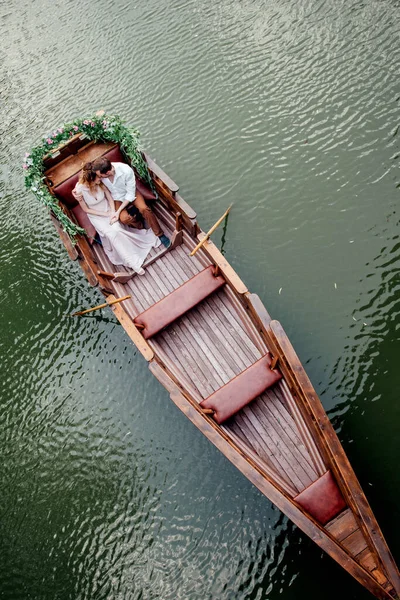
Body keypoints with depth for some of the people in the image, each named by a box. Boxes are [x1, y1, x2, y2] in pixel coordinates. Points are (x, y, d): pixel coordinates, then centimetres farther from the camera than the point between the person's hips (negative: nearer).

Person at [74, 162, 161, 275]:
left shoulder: (100, 183, -17)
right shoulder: (79, 190, -24)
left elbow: (110, 198, -6)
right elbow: (86, 209, -14)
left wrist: (113, 213, -21)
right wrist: (106, 214, -17)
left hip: (108, 209, 3)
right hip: (96, 216, -3)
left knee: (116, 229, -23)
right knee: (112, 233, -23)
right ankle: (132, 262, -19)